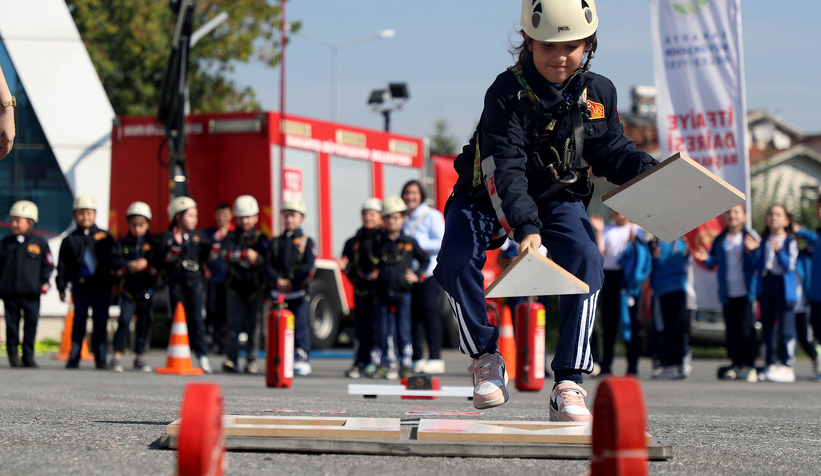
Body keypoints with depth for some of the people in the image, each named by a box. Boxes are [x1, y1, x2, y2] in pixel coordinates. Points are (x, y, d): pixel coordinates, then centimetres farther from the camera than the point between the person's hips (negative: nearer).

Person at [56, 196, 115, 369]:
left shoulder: (105, 237, 7)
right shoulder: (70, 240, 7)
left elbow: (113, 262, 8)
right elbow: (62, 265, 8)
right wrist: (61, 287, 3)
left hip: (101, 285, 0)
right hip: (80, 285, 0)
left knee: (100, 321, 0)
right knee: (79, 321, 1)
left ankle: (100, 358, 4)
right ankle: (73, 358, 5)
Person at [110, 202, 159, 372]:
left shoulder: (152, 245, 5)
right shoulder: (122, 244, 5)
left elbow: (159, 267, -4)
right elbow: (115, 266, -5)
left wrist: (146, 265, -20)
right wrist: (128, 267, -21)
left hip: (146, 290, 1)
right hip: (128, 289, -1)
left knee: (144, 324, 7)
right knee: (124, 321, -13)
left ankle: (139, 357, 20)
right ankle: (117, 356, -8)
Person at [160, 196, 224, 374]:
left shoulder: (199, 236, 11)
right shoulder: (169, 236, -2)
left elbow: (209, 256, 6)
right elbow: (166, 257, -16)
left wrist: (216, 241, -7)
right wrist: (177, 244, -31)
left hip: (195, 284, 2)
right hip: (176, 284, -2)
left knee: (196, 319, -2)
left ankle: (202, 355, 0)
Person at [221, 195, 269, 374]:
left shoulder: (260, 238, 4)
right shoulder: (232, 237, 8)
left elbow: (263, 259, -11)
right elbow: (225, 253, -10)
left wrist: (236, 257, -15)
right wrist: (245, 254, -22)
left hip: (254, 287, -1)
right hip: (235, 285, 1)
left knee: (252, 324, 3)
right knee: (234, 322, -4)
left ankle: (252, 359, 11)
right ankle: (232, 359, -8)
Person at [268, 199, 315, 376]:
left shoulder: (306, 242, 3)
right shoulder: (276, 242, 14)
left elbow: (308, 266, -6)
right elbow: (269, 264, 5)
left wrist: (292, 282, -14)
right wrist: (277, 281, -12)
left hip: (298, 290, -3)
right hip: (278, 291, 3)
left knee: (300, 325, -5)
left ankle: (303, 359, -3)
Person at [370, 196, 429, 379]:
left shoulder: (409, 242, 3)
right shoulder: (378, 241, 8)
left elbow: (425, 259, 13)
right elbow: (371, 260, 22)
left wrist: (417, 275, 2)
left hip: (402, 294, -2)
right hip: (383, 293, 2)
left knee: (403, 330, 0)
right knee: (383, 331, 2)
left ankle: (405, 365, 6)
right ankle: (386, 365, 9)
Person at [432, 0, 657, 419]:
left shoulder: (597, 93, -8)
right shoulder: (507, 94, -24)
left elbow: (611, 151, 7)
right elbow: (506, 169, -33)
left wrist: (650, 172, -14)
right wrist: (526, 227, -46)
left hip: (558, 199, 3)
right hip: (489, 196, -2)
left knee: (585, 261, -26)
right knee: (455, 261, -27)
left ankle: (569, 384, -21)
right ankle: (485, 358, -3)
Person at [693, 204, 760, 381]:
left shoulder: (751, 237, 1)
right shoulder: (719, 240, 13)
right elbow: (713, 263, 18)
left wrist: (752, 251, -22)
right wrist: (705, 258, -2)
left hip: (746, 292, -4)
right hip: (727, 293, 4)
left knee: (746, 329, -6)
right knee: (731, 330, 5)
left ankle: (749, 365, 0)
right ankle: (736, 364, 12)